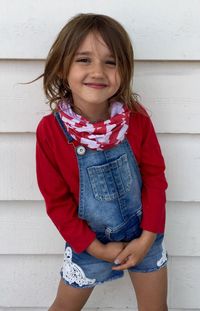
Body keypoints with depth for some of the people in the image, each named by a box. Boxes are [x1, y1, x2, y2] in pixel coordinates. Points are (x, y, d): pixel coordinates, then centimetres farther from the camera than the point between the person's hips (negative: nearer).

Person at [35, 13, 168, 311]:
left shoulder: (136, 118, -17)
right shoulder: (50, 130, -20)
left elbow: (155, 176, -7)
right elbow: (57, 201, -12)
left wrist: (147, 237, -11)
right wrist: (96, 248, -12)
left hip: (144, 234, 1)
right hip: (88, 241, 0)